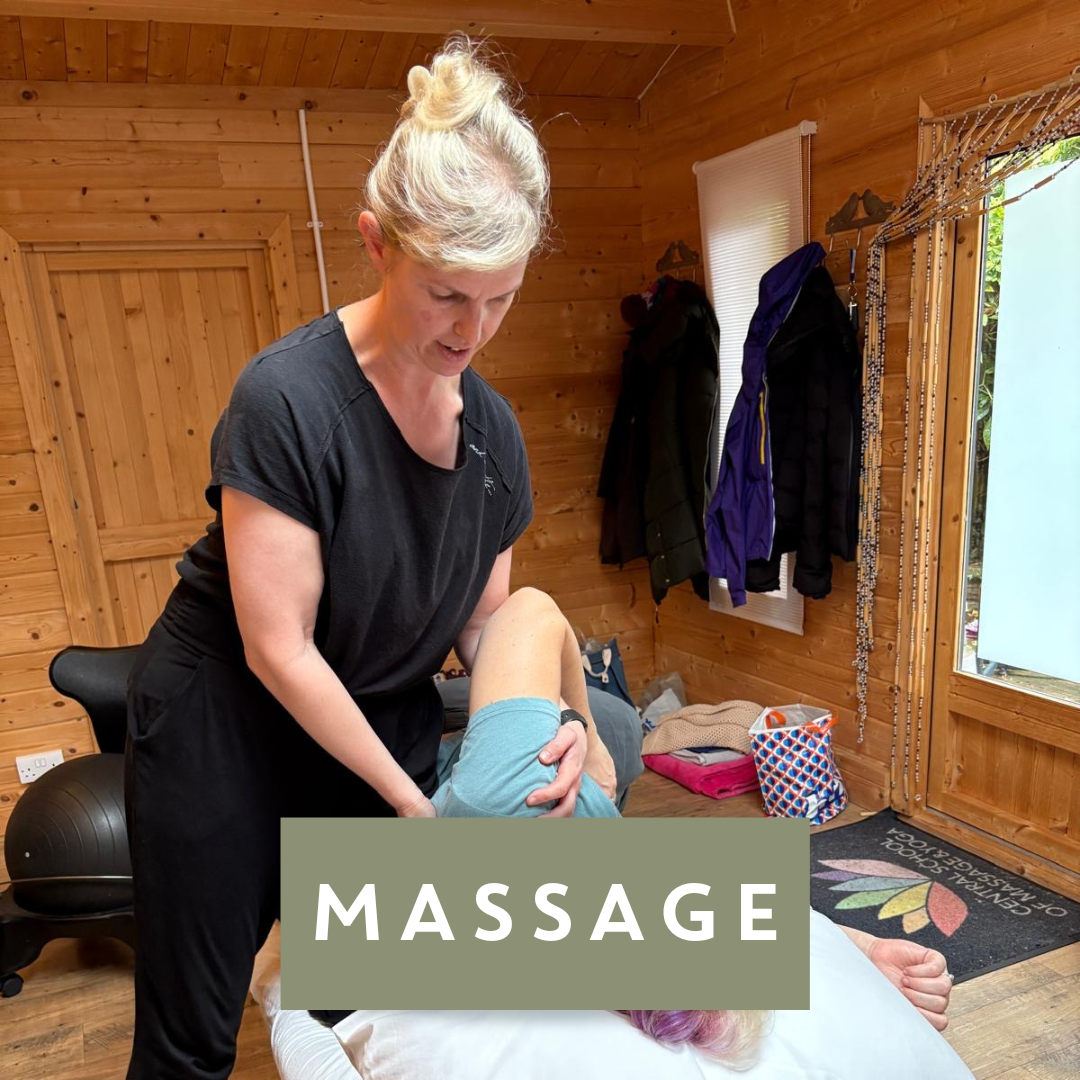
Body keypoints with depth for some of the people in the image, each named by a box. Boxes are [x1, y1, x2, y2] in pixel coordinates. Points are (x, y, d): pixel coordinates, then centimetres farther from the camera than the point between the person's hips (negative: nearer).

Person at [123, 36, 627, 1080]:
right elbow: (278, 649, -22)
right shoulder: (288, 396, -24)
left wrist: (555, 723, -18)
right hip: (224, 727, -4)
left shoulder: (492, 428, -6)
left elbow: (483, 620, 1)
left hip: (381, 721, 5)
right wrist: (412, 799, -16)